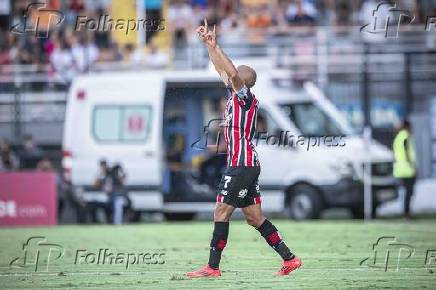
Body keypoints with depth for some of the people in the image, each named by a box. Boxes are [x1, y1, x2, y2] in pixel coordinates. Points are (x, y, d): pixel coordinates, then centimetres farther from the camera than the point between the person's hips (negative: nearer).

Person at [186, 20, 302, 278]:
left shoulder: (246, 96, -8)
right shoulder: (237, 96, 15)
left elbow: (233, 73, -25)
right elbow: (222, 69, 23)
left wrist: (215, 46, -24)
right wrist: (209, 44, 20)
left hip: (242, 165, -10)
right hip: (249, 165, 10)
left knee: (222, 212, -8)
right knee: (255, 218, 10)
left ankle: (213, 267, -9)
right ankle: (289, 258, 8)